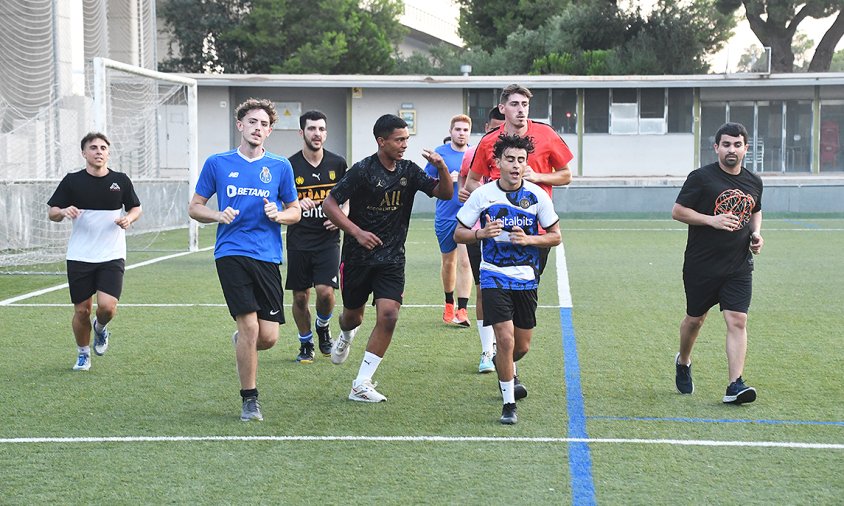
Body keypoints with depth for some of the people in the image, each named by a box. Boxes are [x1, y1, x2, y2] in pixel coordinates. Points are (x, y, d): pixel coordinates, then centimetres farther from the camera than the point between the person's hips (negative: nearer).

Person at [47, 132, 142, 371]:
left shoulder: (121, 180, 2)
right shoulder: (72, 181, 0)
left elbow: (136, 208, 15)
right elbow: (52, 213, 5)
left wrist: (129, 218, -8)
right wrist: (64, 211, -17)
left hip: (112, 256, 0)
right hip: (79, 258, 0)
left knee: (107, 306, -16)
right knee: (82, 311, 4)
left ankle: (100, 327, 20)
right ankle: (83, 353, 29)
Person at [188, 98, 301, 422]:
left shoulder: (280, 166, 9)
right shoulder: (217, 163, 6)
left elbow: (295, 211, 15)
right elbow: (195, 207, 12)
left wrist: (278, 214, -7)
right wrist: (218, 215, -9)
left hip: (268, 258, 2)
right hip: (231, 253, -2)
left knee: (269, 337, -3)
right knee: (249, 326, -13)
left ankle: (242, 343, 35)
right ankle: (249, 400, 5)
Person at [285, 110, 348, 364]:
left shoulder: (337, 163, 2)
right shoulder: (290, 166, -4)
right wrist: (297, 204, -17)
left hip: (328, 240, 0)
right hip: (298, 241, 0)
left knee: (325, 291, -13)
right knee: (300, 297, 4)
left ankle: (323, 327, 18)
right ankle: (306, 343, 25)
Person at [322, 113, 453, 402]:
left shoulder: (409, 171, 2)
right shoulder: (362, 170, -12)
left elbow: (445, 194, 3)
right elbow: (329, 204, -11)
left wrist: (442, 168, -16)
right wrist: (357, 232, -19)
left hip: (392, 259, 3)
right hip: (358, 256, -3)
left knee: (388, 315, -15)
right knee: (352, 316, 13)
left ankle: (361, 385, -8)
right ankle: (346, 336, 54)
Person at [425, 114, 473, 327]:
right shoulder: (440, 153, 0)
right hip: (445, 216, 1)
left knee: (464, 261, -13)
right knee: (448, 262, 13)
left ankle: (462, 310, -12)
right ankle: (449, 304, 32)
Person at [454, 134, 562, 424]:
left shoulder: (537, 195, -3)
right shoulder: (483, 194, -5)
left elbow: (556, 236, 4)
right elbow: (458, 234, 2)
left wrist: (529, 239, -14)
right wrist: (481, 234, -19)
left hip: (526, 278, 2)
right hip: (494, 276, -2)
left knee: (522, 346, 11)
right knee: (505, 339, -15)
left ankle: (505, 369, 47)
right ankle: (508, 403, -2)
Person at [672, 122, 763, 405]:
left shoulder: (754, 182, 9)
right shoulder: (701, 177, -7)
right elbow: (677, 212, -8)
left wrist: (756, 233, 7)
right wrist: (712, 220, -19)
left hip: (739, 266, 3)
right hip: (701, 265, -3)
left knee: (737, 321, -10)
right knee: (695, 319, 12)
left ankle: (735, 386, -12)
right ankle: (683, 362, 41)